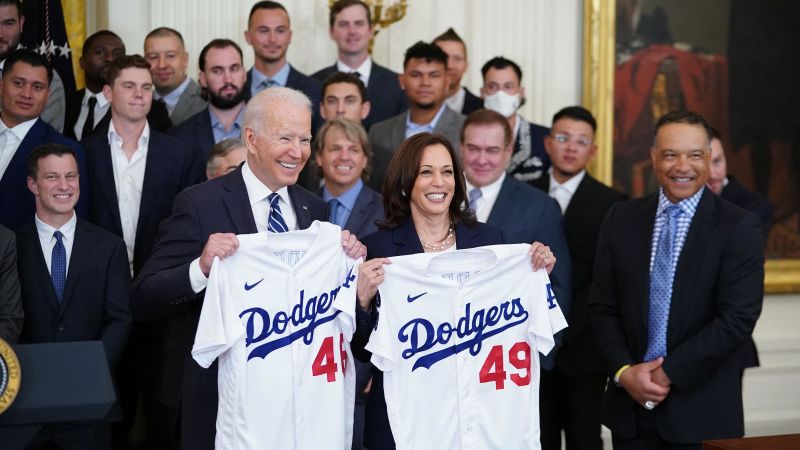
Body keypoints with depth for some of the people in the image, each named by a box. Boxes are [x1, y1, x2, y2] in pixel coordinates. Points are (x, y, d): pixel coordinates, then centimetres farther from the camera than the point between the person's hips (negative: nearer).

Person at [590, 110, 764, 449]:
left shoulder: (739, 227, -6)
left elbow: (738, 318, -12)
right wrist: (624, 371, -8)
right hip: (631, 402, 3)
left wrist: (670, 373, -13)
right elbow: (603, 307, 5)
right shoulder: (622, 219, 5)